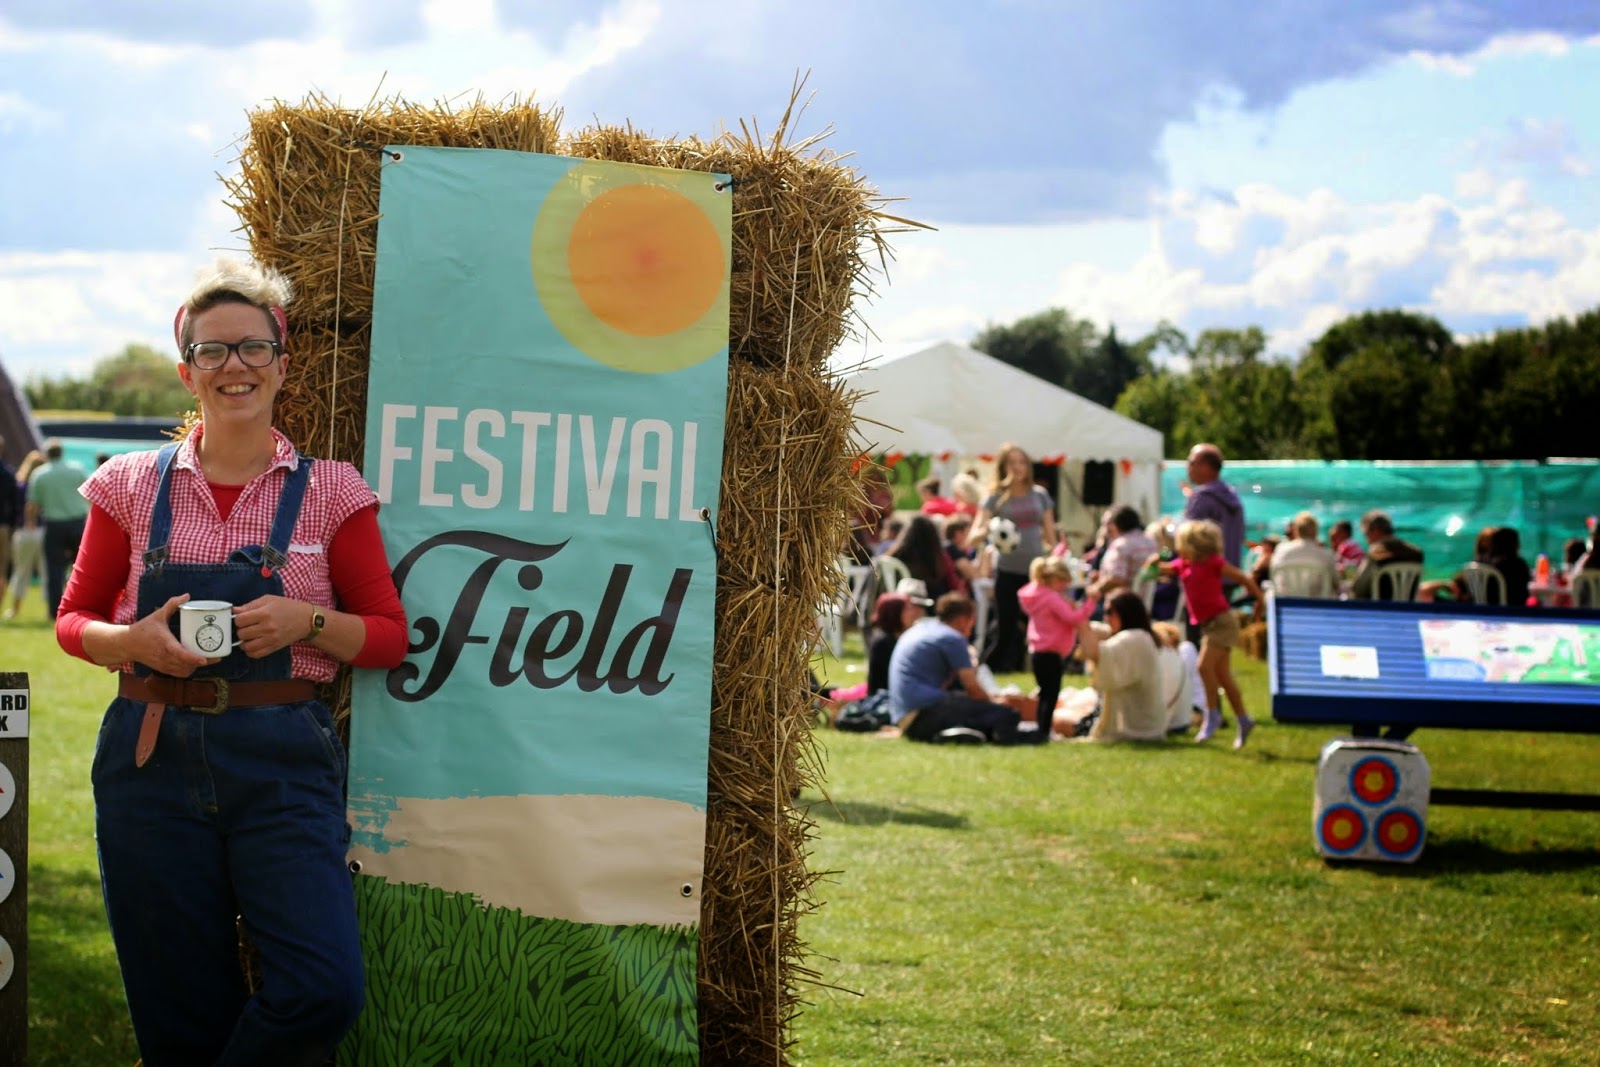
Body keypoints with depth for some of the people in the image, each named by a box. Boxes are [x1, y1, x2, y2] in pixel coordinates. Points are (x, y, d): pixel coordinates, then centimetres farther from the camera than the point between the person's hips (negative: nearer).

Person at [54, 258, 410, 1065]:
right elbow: (74, 619, 13)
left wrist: (305, 622, -13)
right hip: (152, 757, 1)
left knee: (323, 989, -15)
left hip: (281, 761, -1)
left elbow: (390, 637, 6)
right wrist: (135, 642, -9)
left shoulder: (329, 492, 4)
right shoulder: (133, 486, 7)